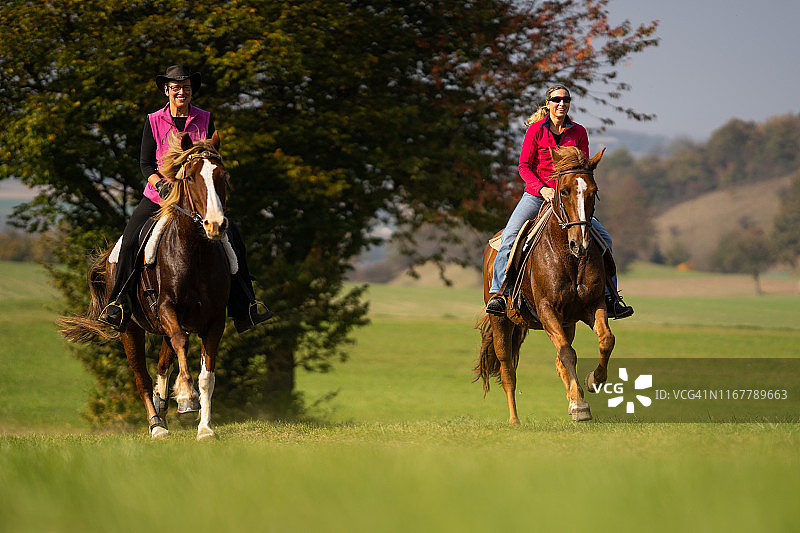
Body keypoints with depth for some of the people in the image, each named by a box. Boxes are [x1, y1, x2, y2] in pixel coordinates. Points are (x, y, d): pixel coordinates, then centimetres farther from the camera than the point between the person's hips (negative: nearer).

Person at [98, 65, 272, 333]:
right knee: (130, 239, -22)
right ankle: (118, 304, -12)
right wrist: (161, 185, -18)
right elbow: (145, 163, 0)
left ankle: (244, 307, -2)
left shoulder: (204, 120, 5)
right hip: (158, 197, -1)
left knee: (233, 238, -11)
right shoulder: (154, 122, 1)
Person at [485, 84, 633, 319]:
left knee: (603, 237, -8)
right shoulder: (536, 130, -2)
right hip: (535, 194, -2)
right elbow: (524, 166, -4)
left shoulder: (578, 132, 4)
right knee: (509, 236, -24)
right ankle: (498, 291, -19)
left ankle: (609, 296, 0)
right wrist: (542, 188, -20)